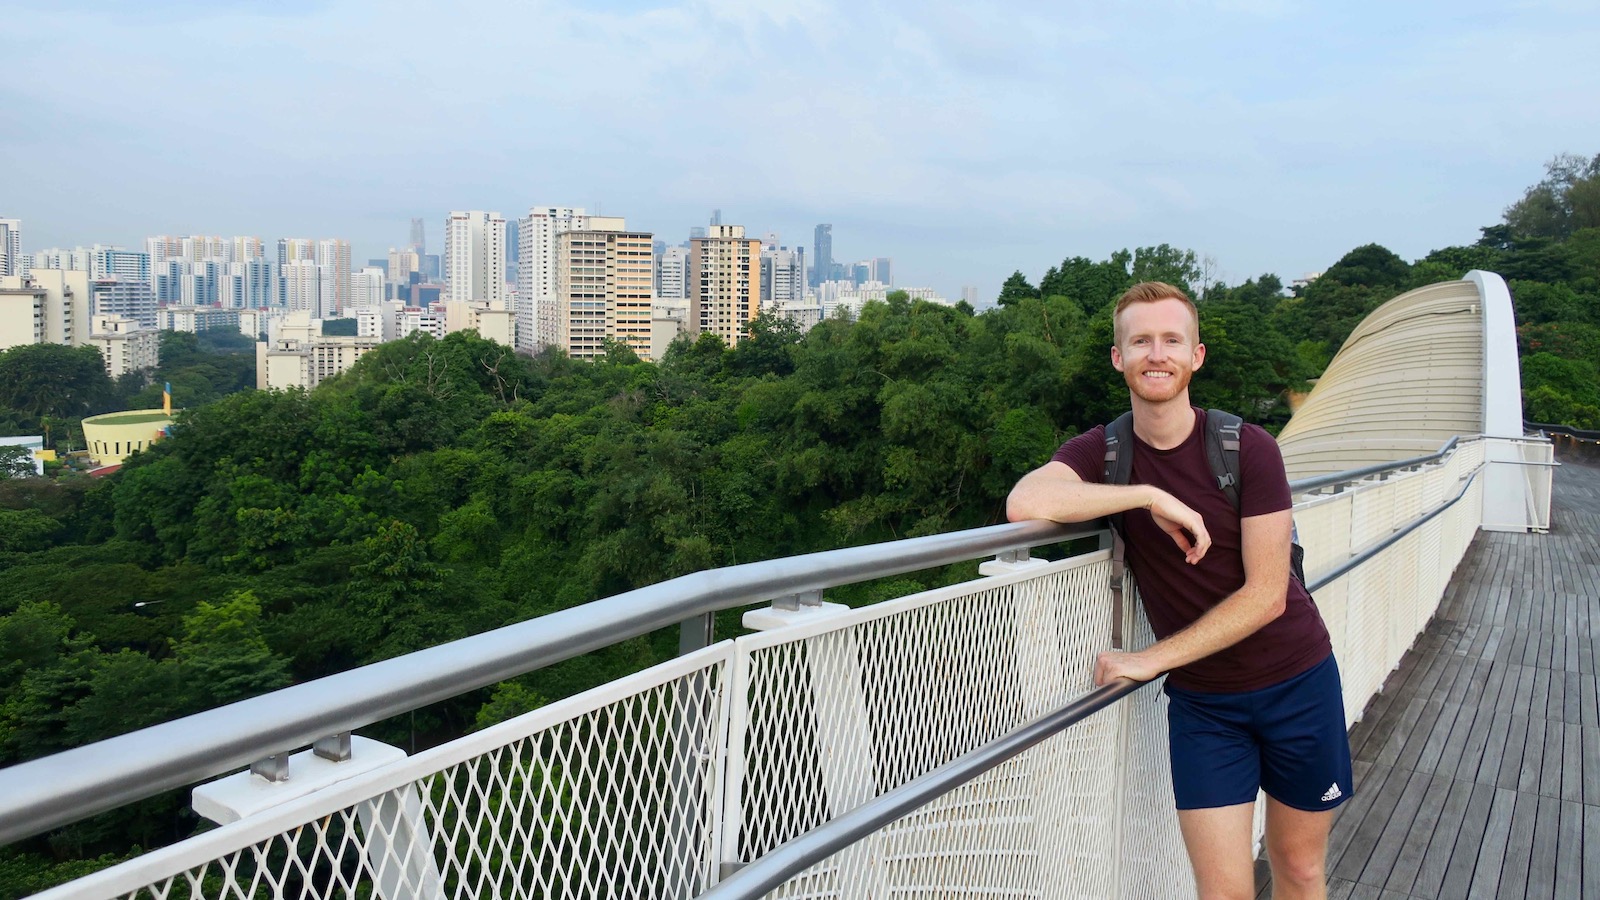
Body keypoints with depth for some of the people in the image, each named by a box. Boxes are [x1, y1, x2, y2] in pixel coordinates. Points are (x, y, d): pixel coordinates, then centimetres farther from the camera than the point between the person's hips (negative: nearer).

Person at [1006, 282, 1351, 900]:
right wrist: (1149, 496, -30)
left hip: (1295, 681, 0)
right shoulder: (1104, 452, -8)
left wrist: (1151, 659, -17)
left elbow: (1266, 595, -15)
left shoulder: (1246, 448, -13)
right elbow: (1023, 504, -30)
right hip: (1201, 698, 0)